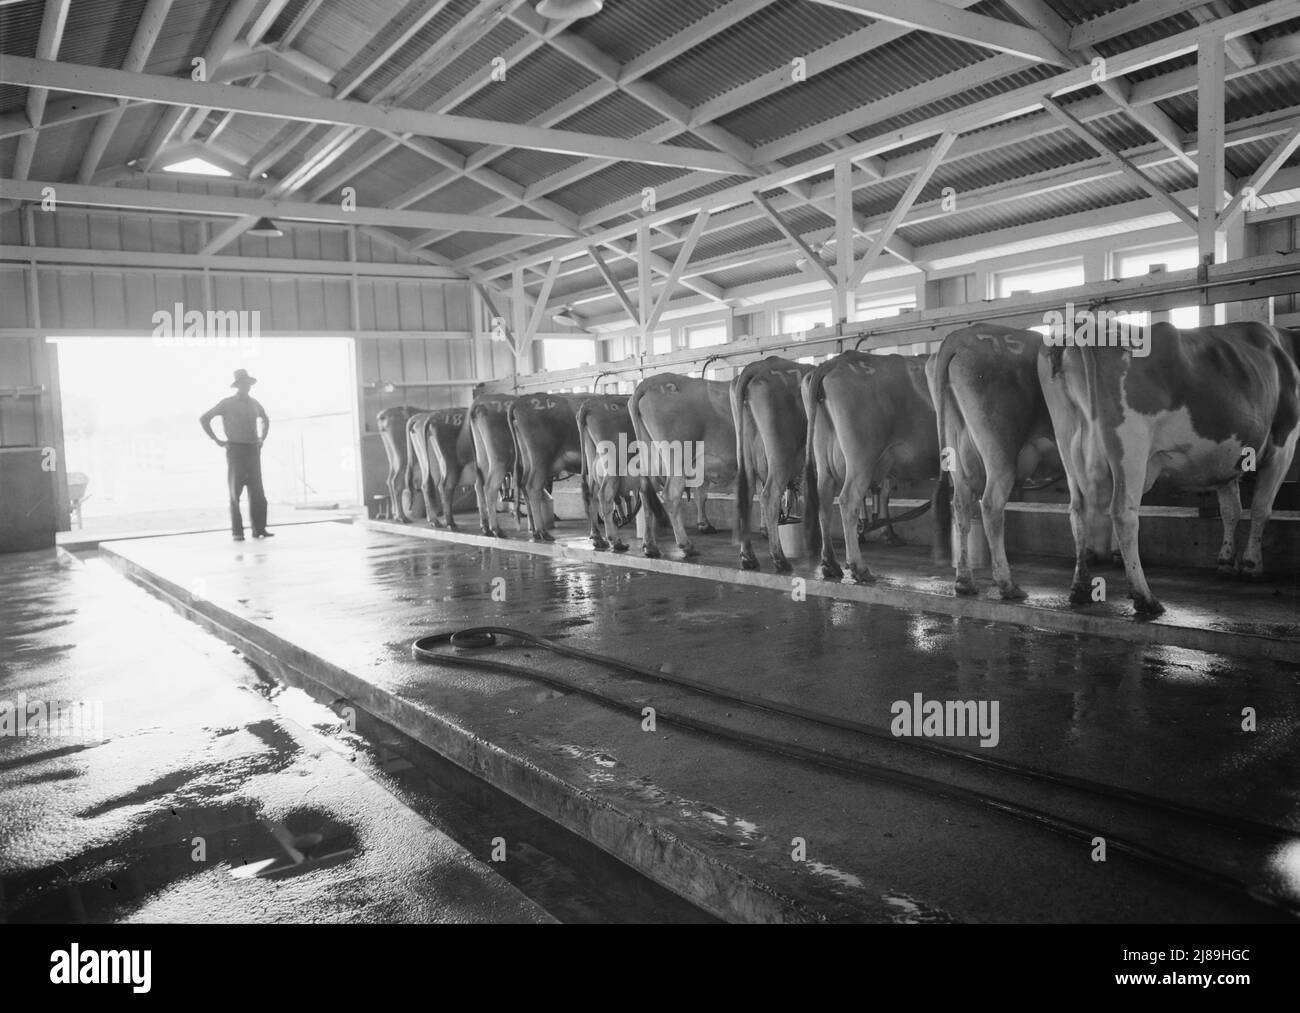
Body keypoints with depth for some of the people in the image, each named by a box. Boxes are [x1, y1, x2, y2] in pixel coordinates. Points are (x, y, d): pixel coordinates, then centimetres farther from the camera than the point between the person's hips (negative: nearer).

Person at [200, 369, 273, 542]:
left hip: (253, 450, 4)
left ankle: (259, 529, 4)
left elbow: (266, 420, 32)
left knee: (257, 491, 0)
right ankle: (237, 531, -1)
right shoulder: (227, 403, -1)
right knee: (235, 491, -3)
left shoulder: (254, 403, 13)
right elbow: (204, 419, -1)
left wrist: (262, 438, 18)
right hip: (235, 450, -4)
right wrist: (216, 440, -4)